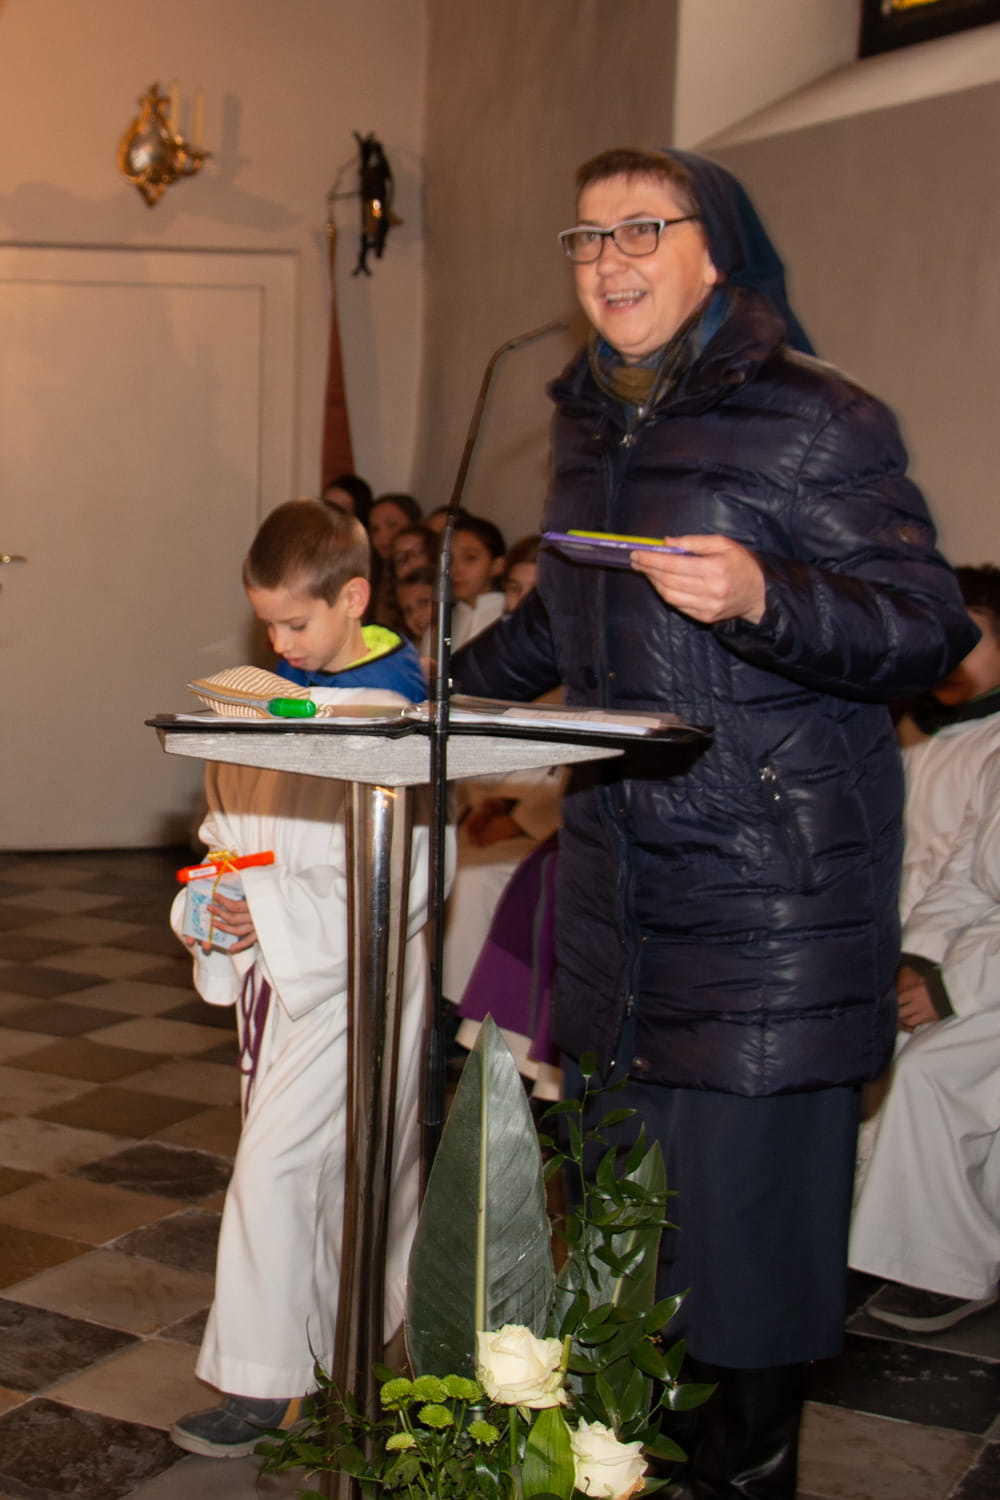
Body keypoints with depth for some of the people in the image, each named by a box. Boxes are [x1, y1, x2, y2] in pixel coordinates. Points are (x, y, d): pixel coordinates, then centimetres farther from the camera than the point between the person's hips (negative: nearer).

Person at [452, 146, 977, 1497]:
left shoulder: (819, 422, -8)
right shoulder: (587, 424, 14)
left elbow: (929, 628, -13)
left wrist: (763, 600, -28)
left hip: (775, 890, -7)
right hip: (617, 866, 7)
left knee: (750, 1180, -2)